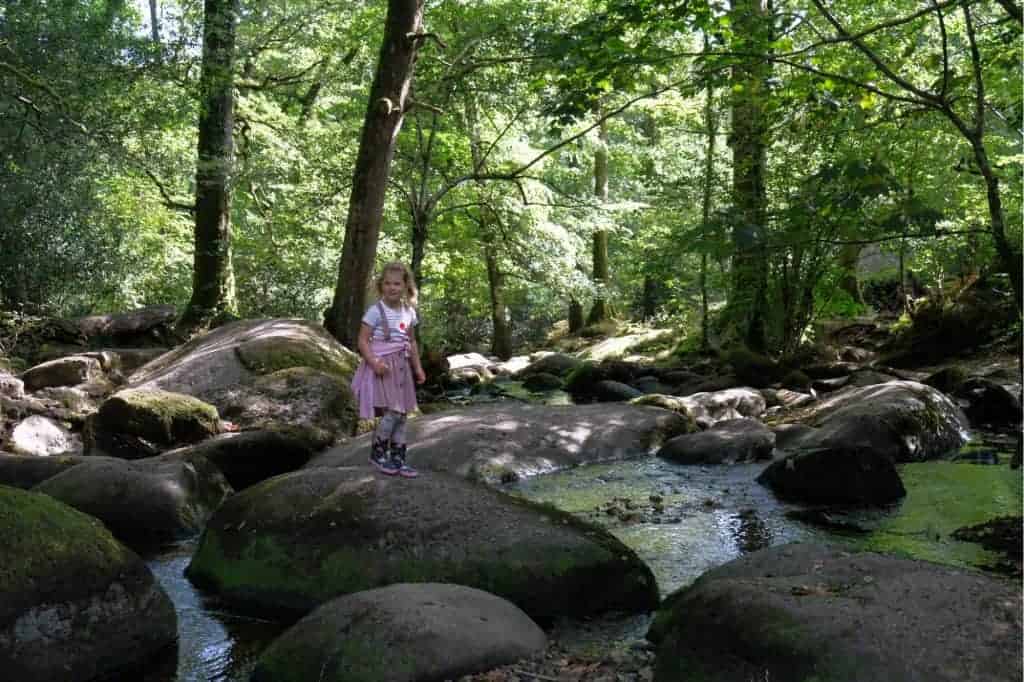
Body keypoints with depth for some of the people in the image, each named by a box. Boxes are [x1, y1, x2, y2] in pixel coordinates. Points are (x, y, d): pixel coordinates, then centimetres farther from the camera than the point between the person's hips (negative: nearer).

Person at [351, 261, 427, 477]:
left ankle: (398, 458, 16)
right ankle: (377, 453, 6)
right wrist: (374, 362, -25)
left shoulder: (409, 312, 8)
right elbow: (363, 340, -12)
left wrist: (418, 368, 16)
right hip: (382, 367, -6)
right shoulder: (376, 311, -11)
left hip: (401, 367, 6)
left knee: (402, 415, 7)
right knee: (392, 412, -13)